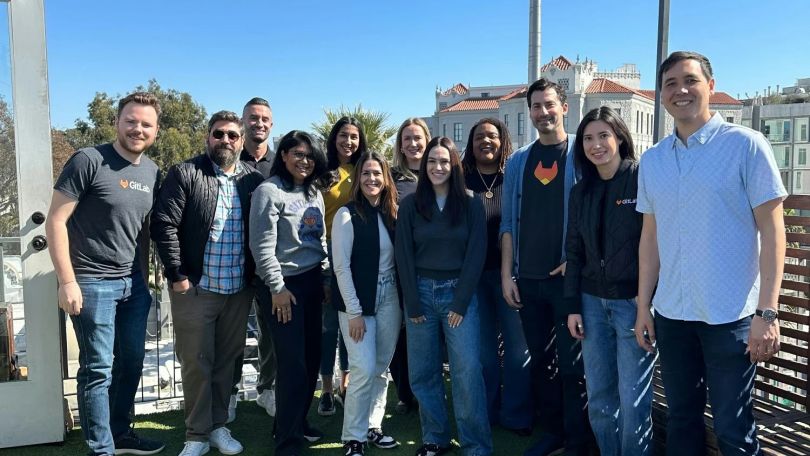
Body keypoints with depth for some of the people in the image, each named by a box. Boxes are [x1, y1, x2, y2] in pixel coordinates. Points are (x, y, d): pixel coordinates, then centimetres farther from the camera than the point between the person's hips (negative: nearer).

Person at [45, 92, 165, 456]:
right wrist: (67, 281, -15)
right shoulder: (88, 161, -11)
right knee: (98, 369, 2)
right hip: (93, 283, -6)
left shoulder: (151, 171, 8)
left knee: (131, 364, 14)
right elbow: (55, 221, -11)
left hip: (134, 284, 6)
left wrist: (144, 277, 14)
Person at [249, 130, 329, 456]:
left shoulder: (314, 193, 13)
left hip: (312, 282, 7)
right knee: (293, 363, -5)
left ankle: (296, 422, 30)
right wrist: (277, 287, -14)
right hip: (285, 285, -7)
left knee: (312, 357, 11)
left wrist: (326, 278, 14)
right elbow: (262, 246, -14)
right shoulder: (269, 191, -9)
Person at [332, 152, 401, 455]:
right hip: (357, 300, -5)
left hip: (390, 298, 5)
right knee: (364, 369, -6)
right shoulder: (347, 214, -9)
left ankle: (372, 426, 24)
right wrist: (354, 311, -14)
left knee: (382, 368, 10)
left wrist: (402, 301, 2)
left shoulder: (392, 213, 6)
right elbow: (341, 267, -11)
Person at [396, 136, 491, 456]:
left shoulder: (471, 204, 1)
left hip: (459, 292, -2)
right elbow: (404, 256, 1)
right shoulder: (410, 205, 3)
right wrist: (413, 305, -5)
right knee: (422, 372, 6)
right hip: (421, 292, 2)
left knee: (467, 371, -6)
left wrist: (460, 303, -9)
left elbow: (475, 255, -3)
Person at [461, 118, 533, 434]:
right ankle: (486, 413, 25)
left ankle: (515, 415, 19)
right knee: (483, 348, 10)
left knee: (517, 346, 4)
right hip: (473, 274, 1)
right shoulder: (462, 181, 5)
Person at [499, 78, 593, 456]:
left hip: (568, 277, -4)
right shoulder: (517, 161, 10)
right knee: (540, 360, 13)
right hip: (528, 278, 4)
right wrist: (506, 274, 3)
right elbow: (508, 222, 9)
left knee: (571, 364, 3)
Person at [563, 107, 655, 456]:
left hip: (634, 301, -5)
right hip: (592, 302, 5)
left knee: (632, 399, 1)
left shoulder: (643, 179, -7)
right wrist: (572, 306, 8)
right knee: (598, 396, 12)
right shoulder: (581, 192, 10)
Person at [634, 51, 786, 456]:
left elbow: (772, 230, -7)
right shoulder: (652, 160, 7)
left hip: (731, 316, -4)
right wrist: (643, 307, 9)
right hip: (671, 315, 4)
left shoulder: (745, 144, -5)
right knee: (681, 420, 16)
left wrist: (767, 312, -13)